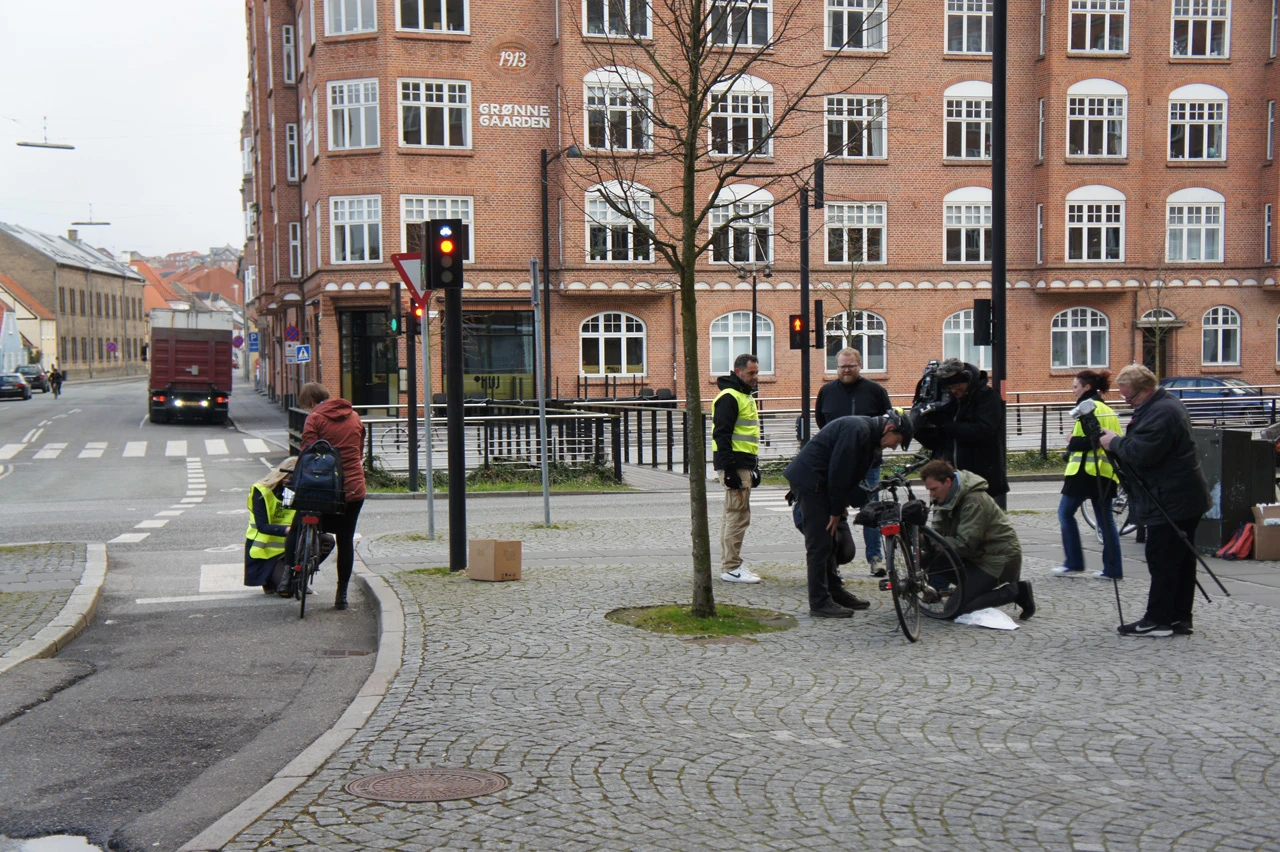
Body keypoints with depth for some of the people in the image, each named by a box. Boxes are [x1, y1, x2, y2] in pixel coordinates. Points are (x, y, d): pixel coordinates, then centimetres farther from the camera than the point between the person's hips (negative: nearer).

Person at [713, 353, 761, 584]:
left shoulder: (745, 396, 20)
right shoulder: (729, 397, -12)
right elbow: (721, 435, -19)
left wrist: (754, 467, 24)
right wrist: (729, 470, -23)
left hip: (744, 465, 10)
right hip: (735, 466, -10)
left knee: (734, 516, 14)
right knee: (738, 515, -9)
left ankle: (730, 565, 20)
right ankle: (731, 568, -5)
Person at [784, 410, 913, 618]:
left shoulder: (870, 435, 14)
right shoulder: (858, 429, -20)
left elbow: (851, 475, 18)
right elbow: (839, 471, -21)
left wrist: (841, 507, 10)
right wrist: (837, 511, -14)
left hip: (819, 482, 11)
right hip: (809, 481, -11)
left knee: (830, 540, 15)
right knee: (819, 543, -9)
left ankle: (836, 592, 24)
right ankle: (819, 603, -6)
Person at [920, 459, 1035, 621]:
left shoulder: (974, 501, -24)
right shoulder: (947, 498, 4)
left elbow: (965, 544, -27)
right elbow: (939, 533, 3)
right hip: (979, 555, 10)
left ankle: (1013, 592, -5)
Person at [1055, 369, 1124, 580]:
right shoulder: (1108, 410, 16)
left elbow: (1090, 440, -21)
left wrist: (1071, 442, -5)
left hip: (1086, 470, -9)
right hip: (1106, 471, 9)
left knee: (1065, 512, 4)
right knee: (1106, 519, 8)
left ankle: (1074, 563, 4)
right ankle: (1113, 569, 6)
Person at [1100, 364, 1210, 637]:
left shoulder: (1160, 413, -20)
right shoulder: (1167, 403, 15)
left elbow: (1141, 454, -25)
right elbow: (1145, 444, 23)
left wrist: (1115, 442, -9)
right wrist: (1119, 441, 7)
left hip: (1171, 502, -11)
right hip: (1186, 499, 11)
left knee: (1162, 561, -5)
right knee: (1181, 559, 12)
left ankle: (1157, 620, -1)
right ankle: (1180, 618, 17)